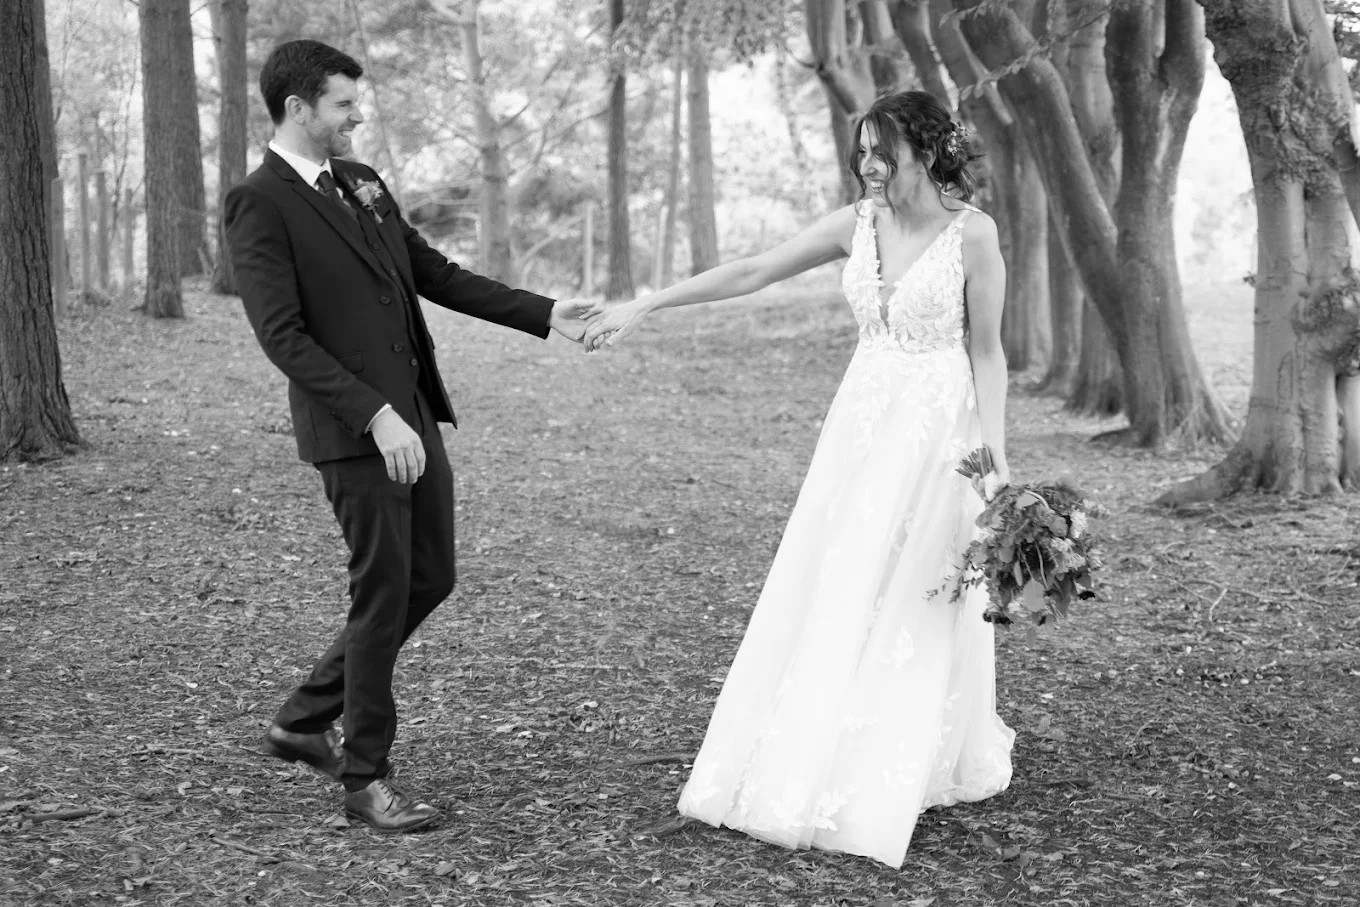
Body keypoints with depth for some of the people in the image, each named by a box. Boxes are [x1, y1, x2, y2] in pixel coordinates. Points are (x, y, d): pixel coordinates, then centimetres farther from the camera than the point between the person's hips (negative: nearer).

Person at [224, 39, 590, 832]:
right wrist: (375, 416, -23)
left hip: (413, 415, 8)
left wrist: (546, 316, 11)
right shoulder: (260, 204, -11)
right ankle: (366, 776, 15)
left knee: (430, 580, 13)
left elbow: (435, 274, 17)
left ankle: (306, 719, 28)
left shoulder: (362, 182, 13)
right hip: (355, 430, -8)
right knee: (384, 592, -1)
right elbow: (282, 335, -17)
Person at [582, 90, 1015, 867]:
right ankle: (809, 771, 18)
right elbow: (752, 272, 3)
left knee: (912, 608, 0)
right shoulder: (858, 223, 2)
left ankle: (880, 791, 13)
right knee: (831, 599, 7)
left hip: (937, 430, -5)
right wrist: (646, 306, 1)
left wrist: (997, 457, -12)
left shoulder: (972, 232, -10)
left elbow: (987, 352, -7)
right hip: (863, 423, 5)